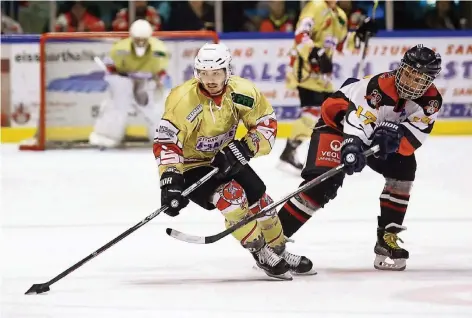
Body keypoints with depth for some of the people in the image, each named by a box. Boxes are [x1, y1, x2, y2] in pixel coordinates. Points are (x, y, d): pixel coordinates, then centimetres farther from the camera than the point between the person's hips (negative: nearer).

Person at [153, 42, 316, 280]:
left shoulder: (242, 92, -18)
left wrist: (245, 147, -25)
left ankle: (279, 253, 29)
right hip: (191, 165, -5)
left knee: (259, 198, 5)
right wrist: (170, 180, -41)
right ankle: (262, 255, -12)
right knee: (230, 195, -26)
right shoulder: (183, 100, -31)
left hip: (226, 158, 5)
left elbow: (267, 123, -8)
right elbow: (166, 143, -32)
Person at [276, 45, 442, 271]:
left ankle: (387, 238, 2)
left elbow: (413, 137, -24)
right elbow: (358, 119, -43)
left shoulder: (431, 100, -15)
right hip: (339, 119, -7)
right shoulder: (380, 87, -33)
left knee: (404, 169, -7)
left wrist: (395, 137, -45)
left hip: (380, 130, 7)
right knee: (323, 183, -21)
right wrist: (352, 145, -61)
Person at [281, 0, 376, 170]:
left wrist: (359, 34, 11)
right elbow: (301, 34, -24)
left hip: (321, 70, 9)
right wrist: (315, 53, -37)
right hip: (305, 67, -9)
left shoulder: (340, 16, 18)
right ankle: (289, 151, -17)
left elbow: (341, 44, 25)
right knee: (313, 110, -20)